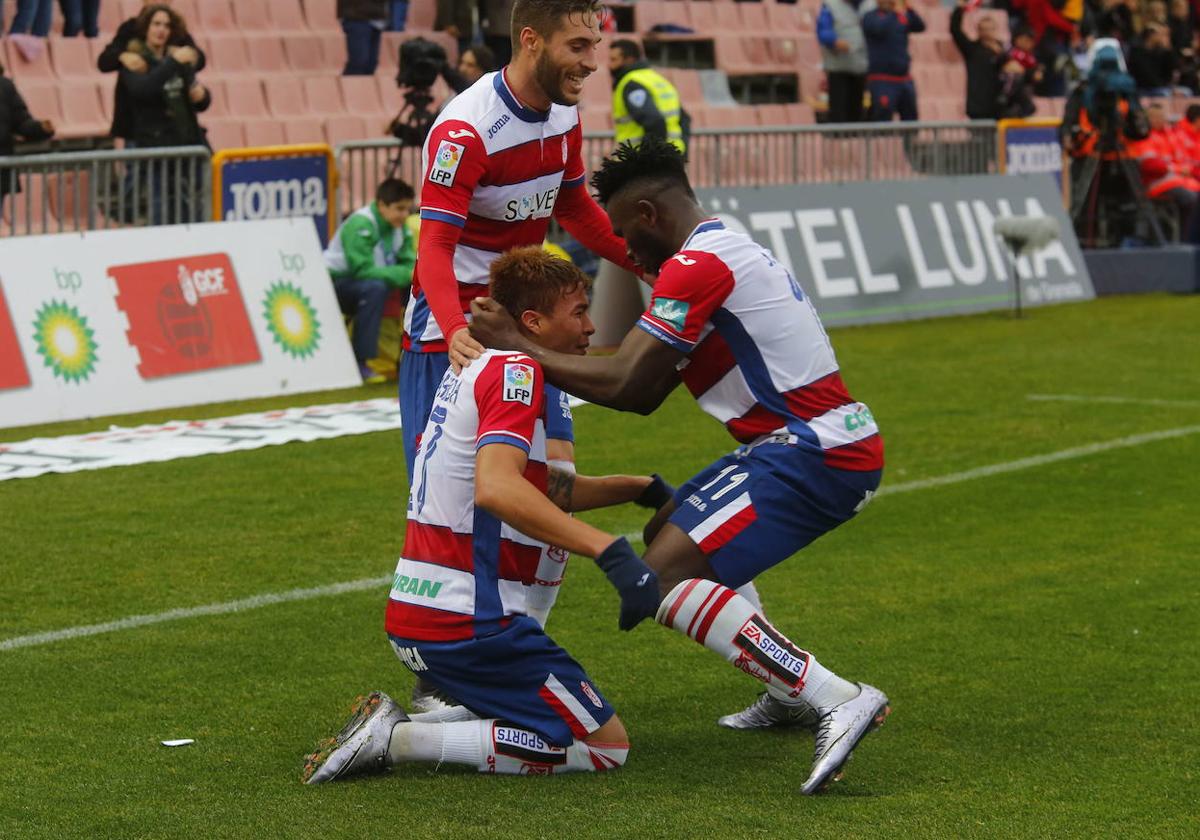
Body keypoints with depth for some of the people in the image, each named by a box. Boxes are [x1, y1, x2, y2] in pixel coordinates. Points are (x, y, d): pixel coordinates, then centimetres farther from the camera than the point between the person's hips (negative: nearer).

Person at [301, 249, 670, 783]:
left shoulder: (474, 368, 16)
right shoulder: (516, 372, -12)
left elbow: (541, 491, 28)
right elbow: (495, 489, -30)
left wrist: (641, 489, 30)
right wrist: (607, 549, -35)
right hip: (467, 619, -9)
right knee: (605, 746, -2)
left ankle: (389, 727, 8)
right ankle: (398, 740, -10)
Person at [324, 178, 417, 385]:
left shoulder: (400, 226, -3)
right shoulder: (360, 224, -25)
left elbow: (408, 263, -2)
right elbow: (362, 270, -32)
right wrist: (405, 274, -36)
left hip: (363, 282, 7)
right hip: (336, 281, -7)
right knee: (375, 287, -36)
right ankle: (359, 363, -31)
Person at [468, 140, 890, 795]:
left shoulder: (697, 265, -13)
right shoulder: (730, 251, 20)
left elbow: (626, 386, -16)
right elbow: (648, 392, 18)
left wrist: (517, 346, -7)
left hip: (812, 454, -11)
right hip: (838, 446, 11)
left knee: (665, 576, -18)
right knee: (670, 531, 26)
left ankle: (839, 701, -25)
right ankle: (791, 694, 26)